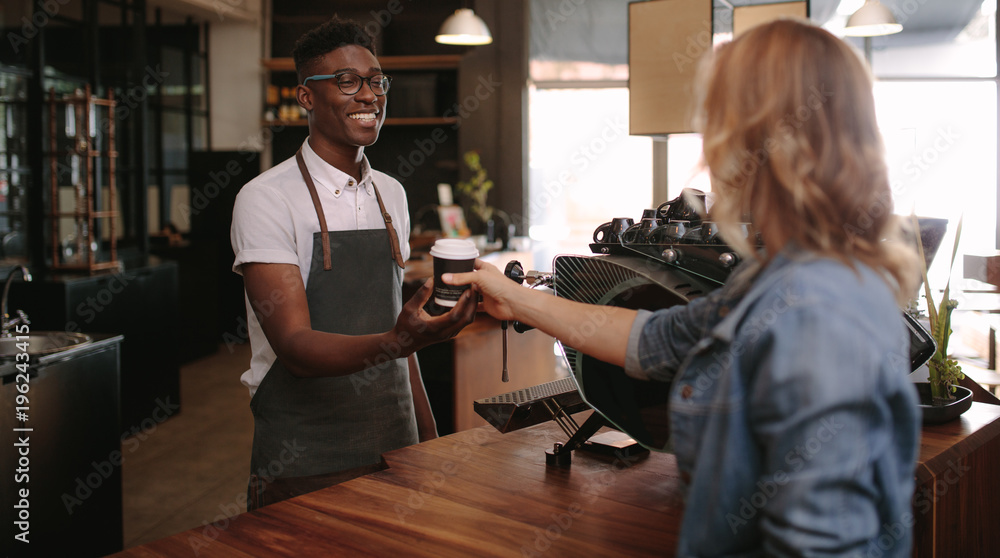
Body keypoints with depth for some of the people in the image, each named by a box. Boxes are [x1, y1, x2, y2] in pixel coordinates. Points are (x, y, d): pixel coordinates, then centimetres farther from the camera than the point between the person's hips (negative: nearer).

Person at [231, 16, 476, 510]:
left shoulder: (390, 195, 8)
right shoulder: (267, 199, -12)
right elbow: (295, 345, -20)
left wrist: (428, 438, 12)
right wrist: (395, 342, -36)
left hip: (394, 450, 6)